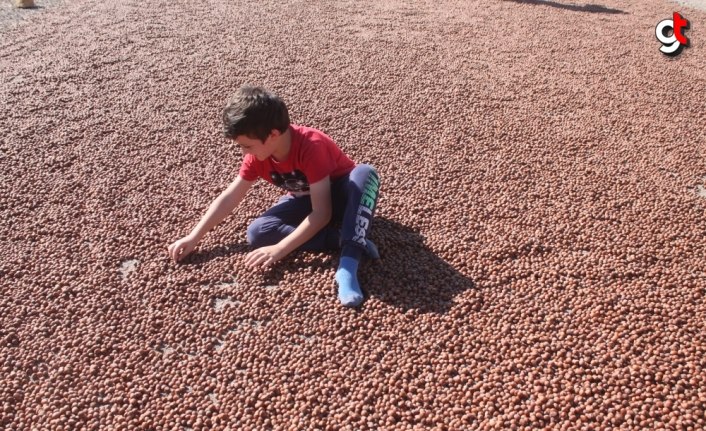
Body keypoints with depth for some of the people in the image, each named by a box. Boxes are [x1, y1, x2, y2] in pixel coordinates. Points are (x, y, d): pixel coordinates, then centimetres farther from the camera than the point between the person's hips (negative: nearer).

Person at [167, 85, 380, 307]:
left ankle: (348, 265, -46)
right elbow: (228, 198, -6)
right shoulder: (257, 154, -15)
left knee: (365, 173, -39)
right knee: (257, 233, -21)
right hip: (304, 199, 5)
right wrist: (194, 237, -8)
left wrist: (279, 250, -37)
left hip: (342, 194, -5)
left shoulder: (311, 146, -34)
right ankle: (344, 240, -24)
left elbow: (322, 213, -35)